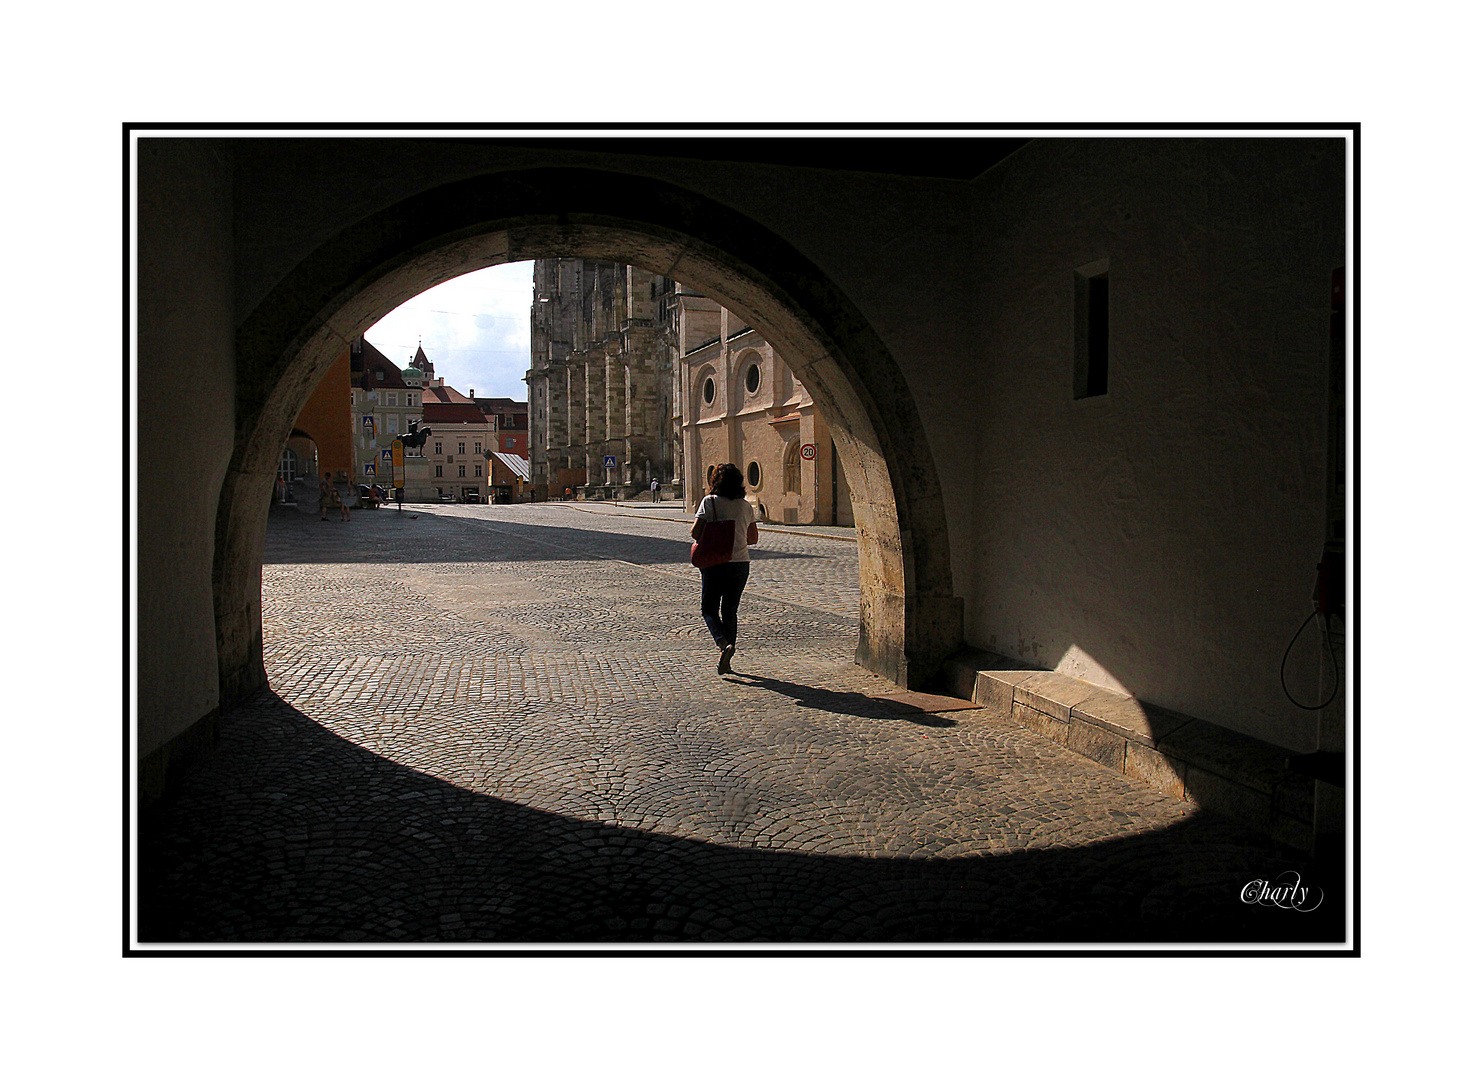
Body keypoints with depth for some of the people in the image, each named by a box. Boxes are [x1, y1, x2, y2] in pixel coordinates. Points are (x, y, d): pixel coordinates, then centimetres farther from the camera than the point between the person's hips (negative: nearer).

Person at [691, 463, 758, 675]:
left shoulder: (710, 501, -7)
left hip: (716, 563, -4)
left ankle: (724, 644, -17)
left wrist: (706, 541, 9)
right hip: (741, 563, 4)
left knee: (709, 609, 9)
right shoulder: (746, 505, 5)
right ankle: (726, 661, 13)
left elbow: (695, 532, -13)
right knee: (730, 611, 14)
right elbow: (753, 538, 11)